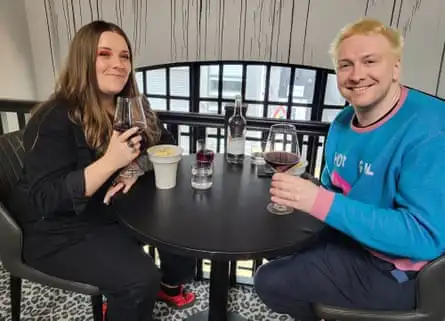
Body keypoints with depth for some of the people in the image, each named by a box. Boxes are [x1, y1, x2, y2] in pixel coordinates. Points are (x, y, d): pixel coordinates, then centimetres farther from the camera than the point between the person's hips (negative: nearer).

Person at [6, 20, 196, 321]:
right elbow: (46, 198, -25)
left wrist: (137, 167, -19)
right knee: (140, 277, -26)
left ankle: (170, 284, 23)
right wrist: (111, 162, -35)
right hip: (63, 231, -7)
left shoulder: (133, 106, 1)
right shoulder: (57, 118, -20)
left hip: (122, 211, 7)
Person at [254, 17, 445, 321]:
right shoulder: (343, 122, 0)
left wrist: (321, 202, -36)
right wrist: (303, 192, -8)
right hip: (347, 237, 8)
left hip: (393, 270, -8)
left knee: (269, 281, -8)